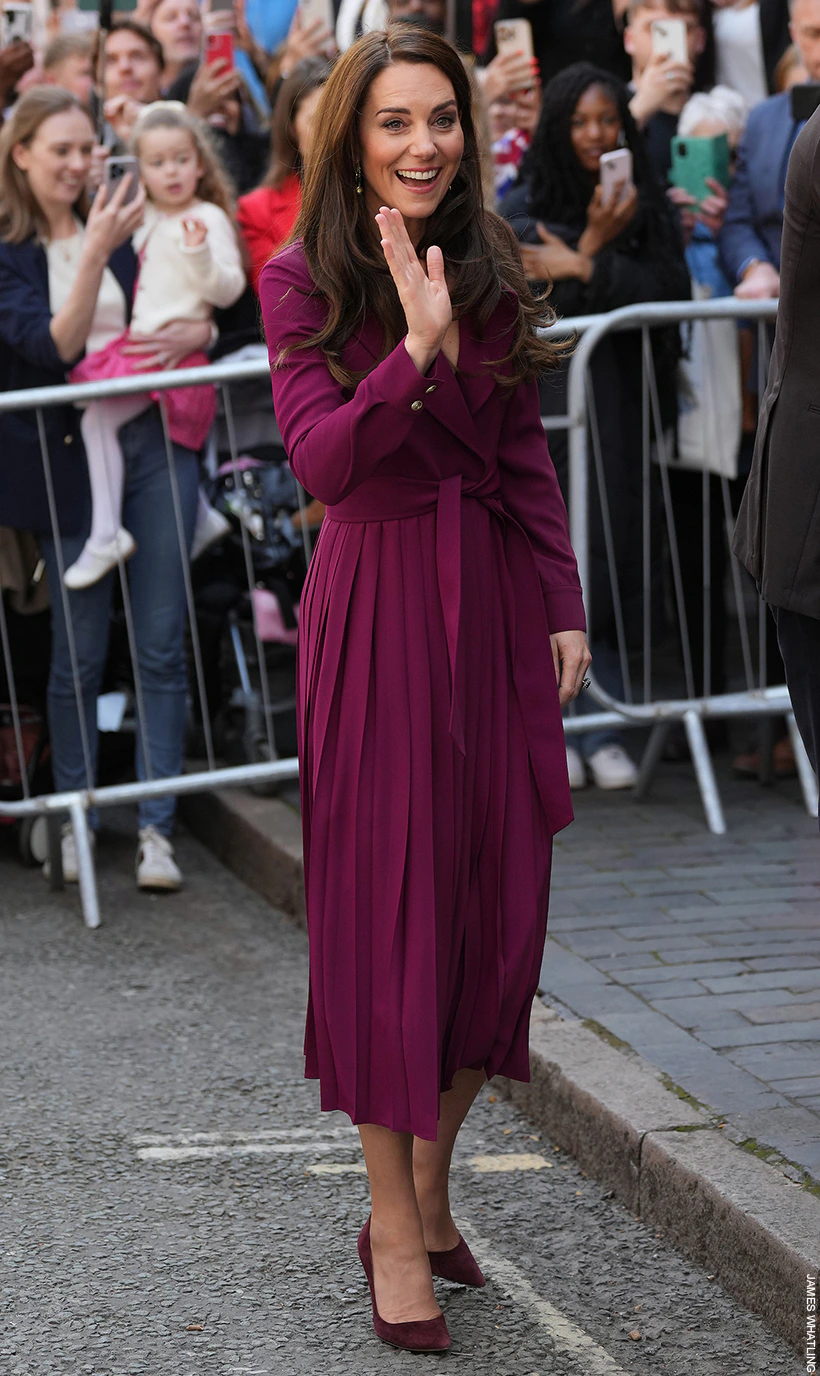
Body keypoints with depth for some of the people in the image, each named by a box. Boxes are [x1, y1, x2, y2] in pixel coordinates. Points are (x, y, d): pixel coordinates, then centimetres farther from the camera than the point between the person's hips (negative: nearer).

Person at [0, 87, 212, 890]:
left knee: (161, 644, -1)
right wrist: (95, 255, -23)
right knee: (78, 653, 2)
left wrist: (192, 332, -6)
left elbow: (204, 309, 17)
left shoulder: (122, 234, 11)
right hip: (70, 456, -3)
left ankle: (156, 826, 2)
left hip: (152, 440, 3)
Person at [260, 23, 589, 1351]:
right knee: (385, 906, 0)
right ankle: (395, 1231, 9)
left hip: (494, 599, 5)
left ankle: (430, 1181, 25)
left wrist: (563, 607, 6)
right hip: (377, 606, -4)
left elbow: (526, 454, 11)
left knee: (500, 906, 6)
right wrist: (419, 346, -27)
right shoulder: (303, 279, -6)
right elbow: (322, 457, -16)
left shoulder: (491, 264, 7)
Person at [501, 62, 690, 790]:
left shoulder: (648, 206, 9)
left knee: (613, 553, -1)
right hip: (542, 401, -1)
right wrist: (595, 245, -9)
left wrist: (582, 267, -8)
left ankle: (601, 729, 3)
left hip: (620, 402, 2)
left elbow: (670, 292, -4)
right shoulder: (522, 208, 4)